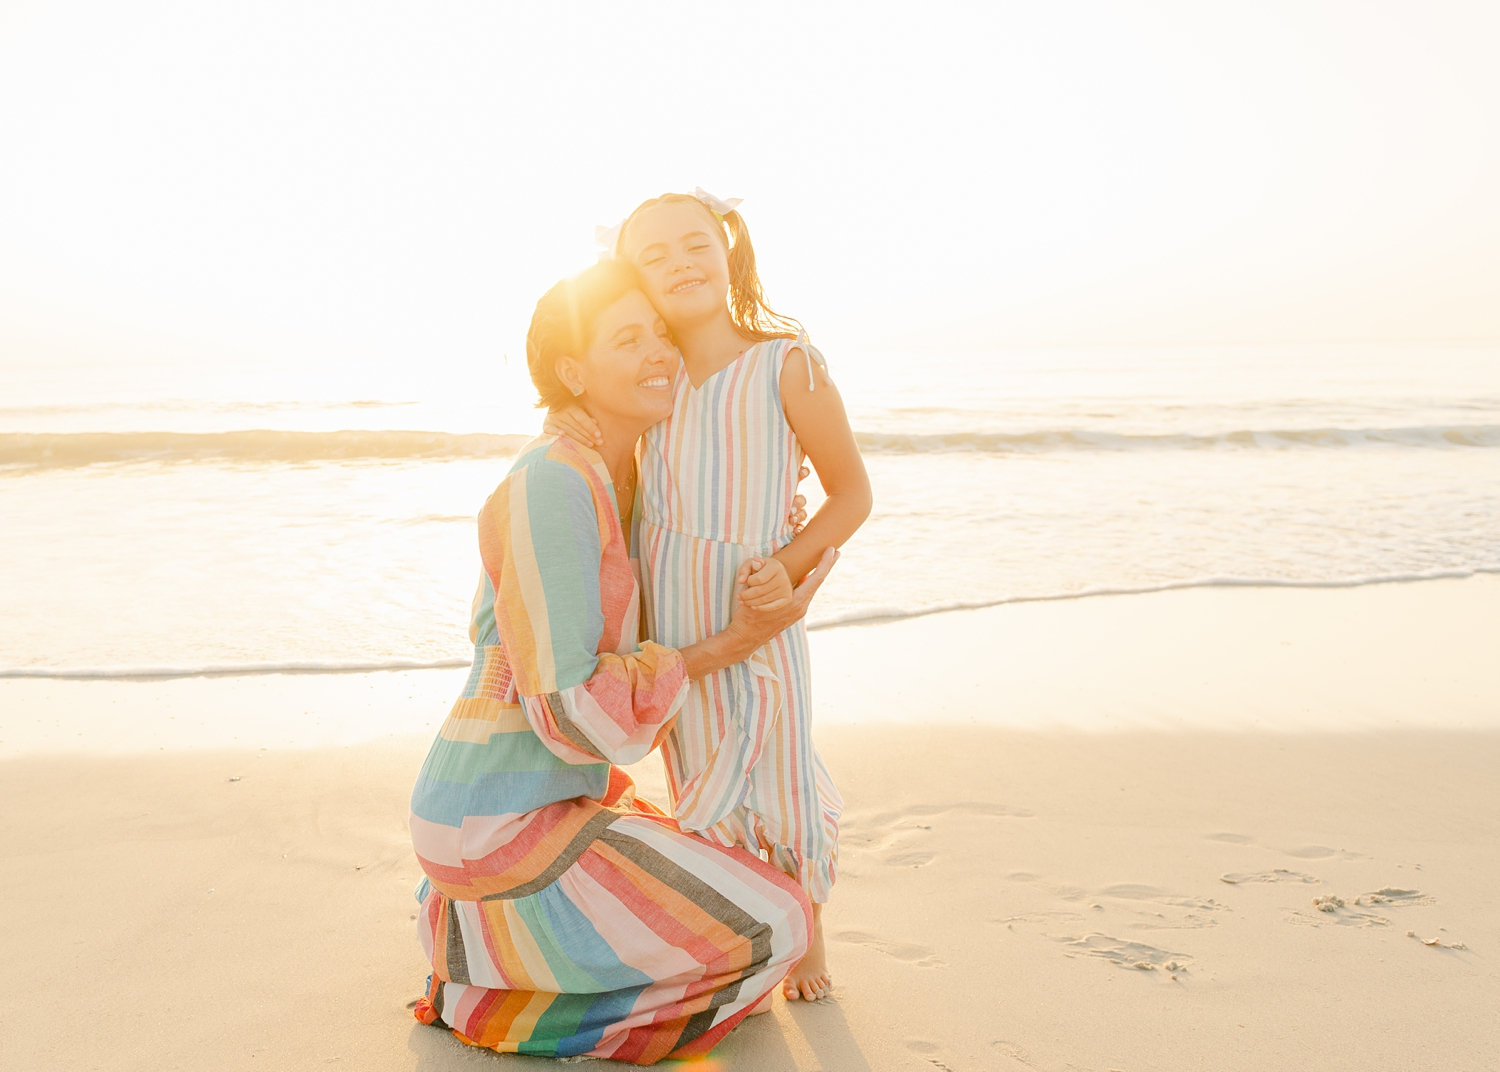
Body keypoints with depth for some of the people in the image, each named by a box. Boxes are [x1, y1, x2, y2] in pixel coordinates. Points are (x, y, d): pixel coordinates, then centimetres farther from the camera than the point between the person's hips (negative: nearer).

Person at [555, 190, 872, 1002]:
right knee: (702, 786, 15)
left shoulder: (787, 366, -12)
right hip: (665, 622, 4)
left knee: (779, 779, 8)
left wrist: (790, 565, -18)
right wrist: (566, 417, -3)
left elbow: (851, 493, -5)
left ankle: (807, 936, 33)